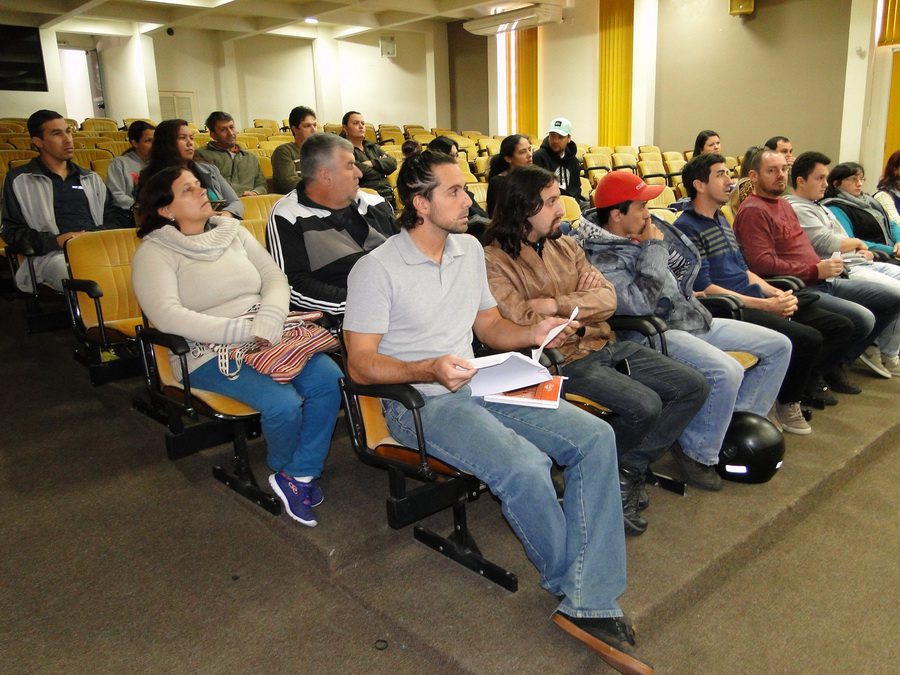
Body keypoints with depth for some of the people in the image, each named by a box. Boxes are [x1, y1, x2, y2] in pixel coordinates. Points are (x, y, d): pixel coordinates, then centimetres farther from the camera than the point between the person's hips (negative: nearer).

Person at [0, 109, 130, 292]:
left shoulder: (91, 178, 27)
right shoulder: (19, 180, 15)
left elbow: (116, 219, 22)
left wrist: (92, 235, -2)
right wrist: (56, 241, -11)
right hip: (52, 255, -4)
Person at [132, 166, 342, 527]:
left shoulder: (233, 231, 15)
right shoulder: (154, 253, -1)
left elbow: (275, 278, 6)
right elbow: (167, 315, -17)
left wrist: (266, 324, -15)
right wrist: (244, 331, -24)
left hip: (267, 339, 5)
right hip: (209, 353, -5)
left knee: (329, 379, -20)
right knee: (283, 403, -28)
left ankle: (300, 475, -2)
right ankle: (282, 468, 7)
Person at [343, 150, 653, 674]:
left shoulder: (470, 250, 12)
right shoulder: (377, 269, -9)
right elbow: (361, 364, -11)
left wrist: (535, 333, 0)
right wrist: (429, 369, -27)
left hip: (479, 386, 7)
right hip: (419, 402, -7)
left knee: (596, 438, -13)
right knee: (525, 466, -31)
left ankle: (587, 604, -14)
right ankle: (574, 586, -2)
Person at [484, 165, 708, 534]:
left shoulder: (567, 245, 14)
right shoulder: (495, 261, -8)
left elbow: (609, 299, 5)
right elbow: (524, 326, -18)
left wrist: (558, 304, -12)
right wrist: (582, 302, -5)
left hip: (605, 345, 8)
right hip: (562, 360, -8)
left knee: (693, 386, -1)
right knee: (643, 405, -26)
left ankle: (628, 470, 6)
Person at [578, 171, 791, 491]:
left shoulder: (649, 228, 10)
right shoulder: (601, 258, -15)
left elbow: (693, 260, 11)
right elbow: (640, 304, -26)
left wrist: (655, 242, -6)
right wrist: (653, 248, -17)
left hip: (693, 317, 9)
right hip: (659, 332, -9)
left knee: (779, 346, 6)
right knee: (726, 371, -32)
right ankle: (697, 452, -10)